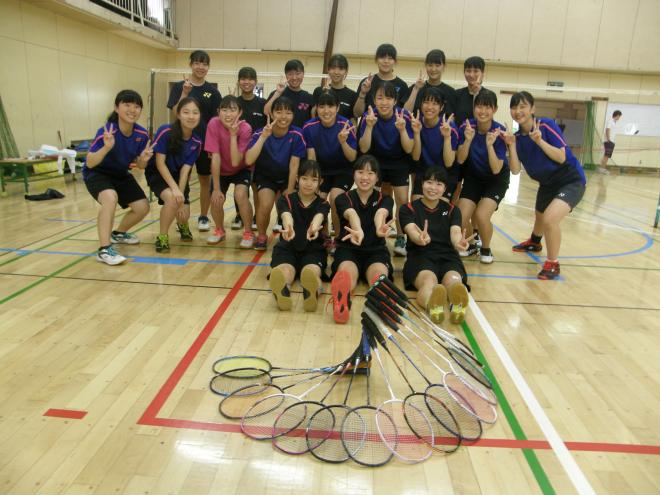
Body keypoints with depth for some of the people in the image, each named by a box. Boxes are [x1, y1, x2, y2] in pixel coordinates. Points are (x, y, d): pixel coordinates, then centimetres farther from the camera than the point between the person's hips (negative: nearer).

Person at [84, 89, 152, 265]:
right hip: (97, 173, -6)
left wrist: (143, 159, -25)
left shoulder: (142, 134, -14)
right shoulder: (106, 131, -29)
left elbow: (139, 165, -1)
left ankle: (118, 233, 31)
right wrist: (107, 147, -49)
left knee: (142, 207, 0)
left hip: (121, 174, 6)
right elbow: (89, 163, -33)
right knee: (110, 197, -36)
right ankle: (104, 250, -32)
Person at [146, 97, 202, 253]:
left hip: (178, 176, 4)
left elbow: (185, 170, -14)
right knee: (172, 199, -32)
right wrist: (175, 189, -30)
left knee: (183, 214, -7)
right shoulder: (165, 131, -25)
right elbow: (160, 163, -22)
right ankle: (162, 237, -9)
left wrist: (181, 196, -23)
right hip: (158, 174, -4)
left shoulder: (196, 142, -13)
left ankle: (183, 225, 34)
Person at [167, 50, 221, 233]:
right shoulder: (179, 86, 1)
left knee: (205, 179, 7)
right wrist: (185, 93, -19)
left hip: (205, 142, 1)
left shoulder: (212, 91, 3)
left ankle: (203, 217, 20)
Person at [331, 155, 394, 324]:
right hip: (348, 249, -1)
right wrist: (358, 231, -49)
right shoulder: (343, 198, 4)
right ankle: (341, 300, -72)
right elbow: (351, 214, -22)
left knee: (380, 273, -35)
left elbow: (381, 213, -19)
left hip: (376, 250, 1)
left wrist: (379, 228, -47)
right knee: (347, 272, -37)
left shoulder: (385, 199, 8)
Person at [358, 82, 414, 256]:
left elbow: (409, 149, -19)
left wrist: (402, 129, -36)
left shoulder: (404, 116, -20)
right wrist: (369, 126, -35)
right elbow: (364, 148, -21)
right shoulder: (368, 116, -19)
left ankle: (400, 238, 9)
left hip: (399, 163, 0)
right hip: (376, 162, 1)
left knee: (403, 200, -9)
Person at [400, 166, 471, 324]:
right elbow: (412, 231, -10)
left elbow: (455, 231, -3)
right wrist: (420, 239, -38)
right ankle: (432, 305, -72)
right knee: (428, 280, -38)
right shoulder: (408, 209, 11)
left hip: (448, 256, 2)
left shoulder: (452, 210, 18)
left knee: (453, 280, -35)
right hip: (420, 255, -2)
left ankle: (458, 305, -68)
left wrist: (458, 242, -31)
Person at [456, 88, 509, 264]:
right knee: (461, 217, -13)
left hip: (496, 180, -2)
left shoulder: (499, 131, -22)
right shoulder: (466, 126, -15)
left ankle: (486, 249, 7)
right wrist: (468, 140, -31)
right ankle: (470, 246, 19)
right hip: (473, 177, 3)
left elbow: (496, 169, -24)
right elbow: (459, 160, -16)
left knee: (481, 215, -23)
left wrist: (490, 145, -36)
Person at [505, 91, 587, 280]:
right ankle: (534, 243, 62)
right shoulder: (517, 136, -4)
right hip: (547, 183, 7)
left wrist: (539, 141, -33)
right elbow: (515, 170, -11)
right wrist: (512, 145, -21)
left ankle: (552, 264, -8)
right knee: (539, 218, 28)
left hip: (571, 180, -7)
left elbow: (561, 158, -24)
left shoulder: (546, 125, -20)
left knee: (550, 219, -28)